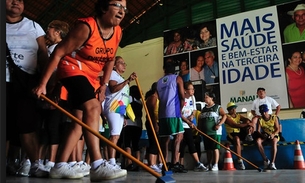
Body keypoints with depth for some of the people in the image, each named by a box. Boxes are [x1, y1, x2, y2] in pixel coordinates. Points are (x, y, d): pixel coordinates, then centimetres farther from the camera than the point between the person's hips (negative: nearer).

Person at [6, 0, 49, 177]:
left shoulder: (33, 26, 13)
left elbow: (43, 56, 8)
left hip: (27, 81, 0)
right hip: (6, 81, 1)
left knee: (28, 123, -8)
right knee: (6, 124, -4)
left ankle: (35, 163, -6)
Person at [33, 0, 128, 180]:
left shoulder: (118, 32, 0)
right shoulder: (86, 27, -22)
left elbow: (110, 60, 14)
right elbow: (59, 52, -21)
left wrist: (104, 85, 7)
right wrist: (43, 83, -23)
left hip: (90, 77, 9)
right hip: (73, 68, -9)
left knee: (82, 120, 5)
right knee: (93, 108, -29)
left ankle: (60, 166, 12)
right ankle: (98, 166, -35)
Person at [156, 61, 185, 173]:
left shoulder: (159, 82, 19)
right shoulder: (177, 78, 6)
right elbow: (182, 97, 0)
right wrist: (180, 109, 13)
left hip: (162, 114, 5)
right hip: (173, 112, -5)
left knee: (164, 139, 7)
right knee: (178, 137, -6)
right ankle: (175, 164, -16)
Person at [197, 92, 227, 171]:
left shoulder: (218, 107, 1)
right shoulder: (203, 109, 18)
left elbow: (224, 115, -9)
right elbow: (200, 120, 19)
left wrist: (219, 124, -19)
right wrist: (199, 128, 7)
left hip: (215, 132, -6)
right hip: (205, 132, 6)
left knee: (215, 148, -7)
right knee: (208, 149, 9)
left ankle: (215, 165, -4)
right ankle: (209, 165, 17)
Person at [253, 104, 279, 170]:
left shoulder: (274, 118, -6)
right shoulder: (260, 119, -3)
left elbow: (277, 129, -10)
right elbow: (258, 131, -10)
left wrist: (273, 134, -31)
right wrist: (262, 135, -32)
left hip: (274, 135, -2)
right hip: (264, 135, 2)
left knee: (274, 141, -37)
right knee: (258, 141, -30)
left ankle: (272, 162, -38)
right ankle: (265, 160, -22)